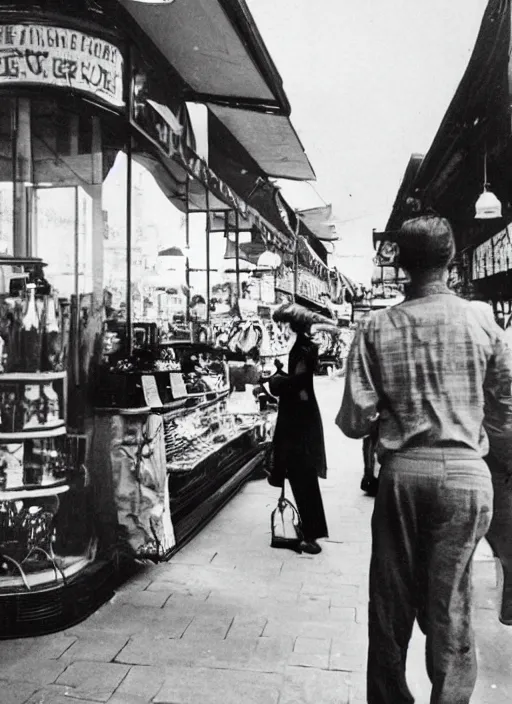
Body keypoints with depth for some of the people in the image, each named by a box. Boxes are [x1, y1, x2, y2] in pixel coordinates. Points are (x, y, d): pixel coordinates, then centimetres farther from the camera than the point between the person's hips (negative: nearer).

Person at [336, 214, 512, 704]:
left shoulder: (376, 329, -4)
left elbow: (354, 421, -7)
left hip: (402, 472, 0)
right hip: (465, 472, 0)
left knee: (391, 601, 15)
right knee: (449, 606, 11)